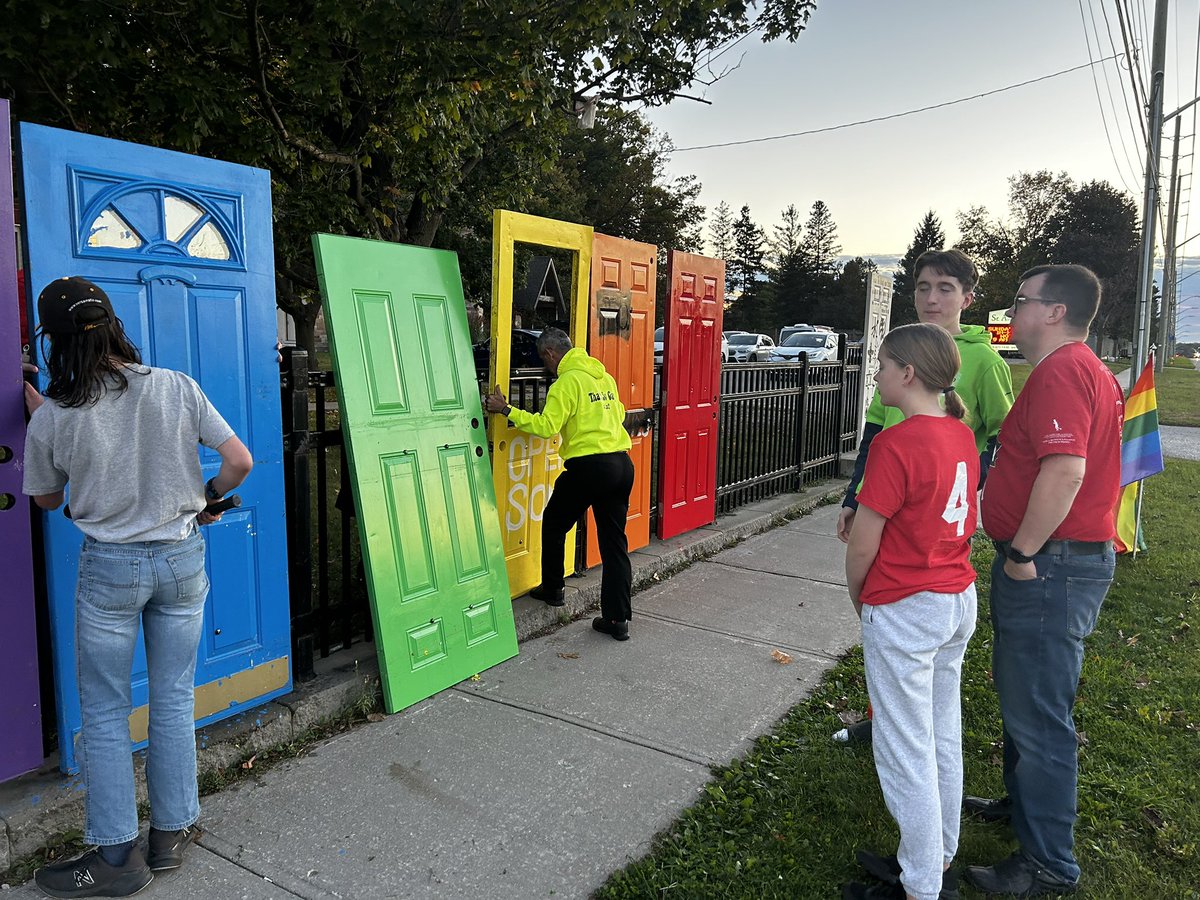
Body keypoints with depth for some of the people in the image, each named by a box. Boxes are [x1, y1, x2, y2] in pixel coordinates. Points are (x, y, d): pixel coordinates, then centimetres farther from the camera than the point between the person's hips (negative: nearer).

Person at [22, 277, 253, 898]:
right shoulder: (178, 388, -8)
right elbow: (239, 462, -9)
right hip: (181, 558, 2)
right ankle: (171, 833, 27)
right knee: (173, 700, 14)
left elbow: (46, 500, 7)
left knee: (104, 713, 12)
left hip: (110, 567, -2)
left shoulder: (53, 418, -10)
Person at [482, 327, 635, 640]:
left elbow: (547, 426, -17)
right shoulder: (604, 376, 14)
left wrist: (507, 410, -12)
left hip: (589, 466, -7)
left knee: (554, 524, 17)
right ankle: (618, 618, 7)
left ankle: (552, 589, 31)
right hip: (622, 464, 7)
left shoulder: (567, 381, -10)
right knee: (614, 541, 8)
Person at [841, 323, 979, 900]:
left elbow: (862, 548, -18)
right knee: (943, 739, 19)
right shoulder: (962, 435, 3)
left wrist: (858, 599, -1)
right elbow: (963, 522, 11)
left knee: (906, 754, 5)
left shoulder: (896, 445, -22)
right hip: (960, 600, 9)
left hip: (904, 611, -9)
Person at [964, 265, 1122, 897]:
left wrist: (1022, 553, -22)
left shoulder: (1060, 372, -19)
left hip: (1049, 564, -11)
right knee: (1019, 693, 24)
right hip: (1066, 558, 11)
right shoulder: (1089, 371, 17)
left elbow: (1065, 470, -31)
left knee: (1037, 714, -1)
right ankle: (1023, 803, 41)